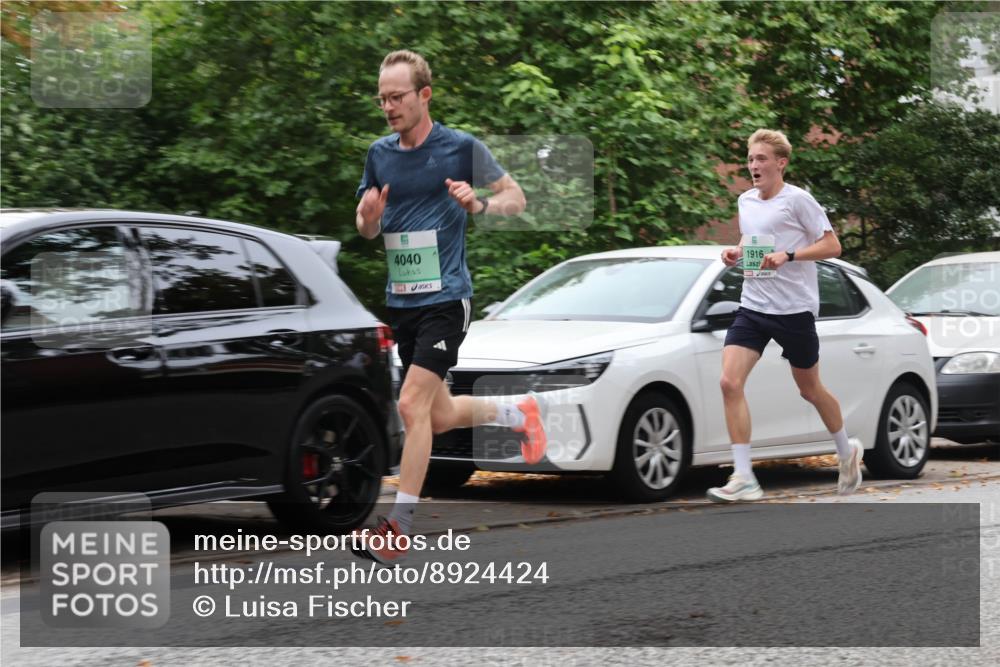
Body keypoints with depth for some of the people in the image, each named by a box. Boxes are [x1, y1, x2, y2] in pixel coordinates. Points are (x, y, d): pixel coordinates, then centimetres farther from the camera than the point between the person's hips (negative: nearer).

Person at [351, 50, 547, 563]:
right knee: (441, 417, 13)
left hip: (445, 296, -6)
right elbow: (367, 226, 16)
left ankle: (399, 527, -11)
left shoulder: (462, 147, -7)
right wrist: (369, 219, -8)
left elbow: (516, 198, 0)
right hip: (399, 300, 6)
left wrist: (479, 204, -20)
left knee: (412, 405, -16)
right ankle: (518, 412, 40)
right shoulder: (379, 154, 7)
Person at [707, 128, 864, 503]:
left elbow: (832, 246, -10)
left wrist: (788, 256, -22)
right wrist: (736, 253, 5)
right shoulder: (746, 201, 11)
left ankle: (847, 451, 38)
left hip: (794, 309, -5)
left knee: (810, 390, 10)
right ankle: (743, 479, -15)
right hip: (752, 306, 5)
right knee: (730, 382, -14)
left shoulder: (797, 200, -9)